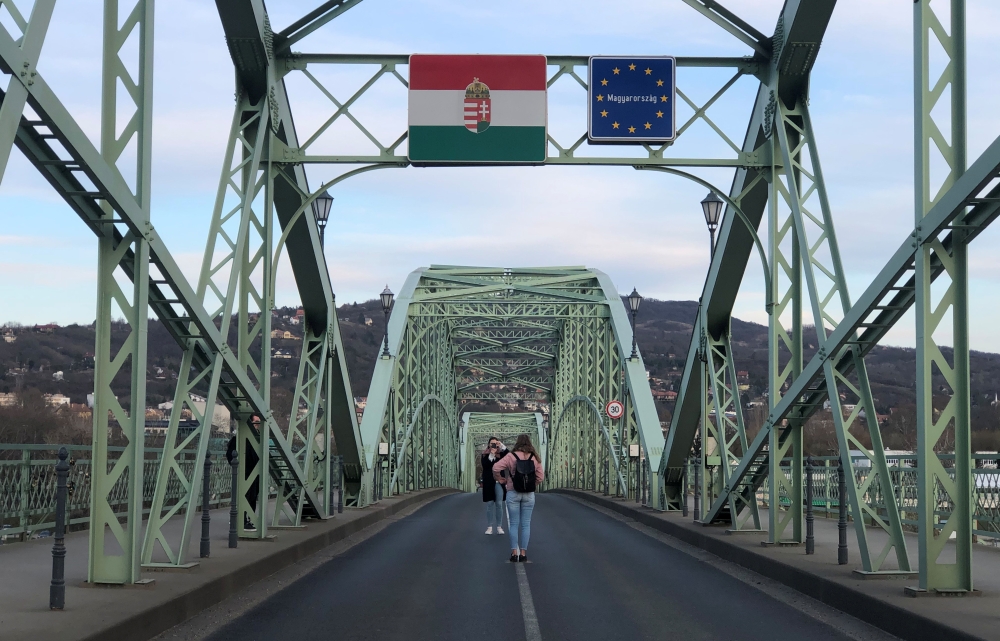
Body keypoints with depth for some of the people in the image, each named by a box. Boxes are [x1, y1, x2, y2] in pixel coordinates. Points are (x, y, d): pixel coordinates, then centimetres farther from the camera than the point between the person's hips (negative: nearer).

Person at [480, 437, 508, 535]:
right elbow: (484, 465, -10)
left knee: (499, 504, 2)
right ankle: (489, 527, 6)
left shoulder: (501, 454, 5)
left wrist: (502, 446, -16)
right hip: (489, 483, 0)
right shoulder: (485, 454, 4)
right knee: (490, 504, 3)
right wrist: (491, 454, -16)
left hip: (499, 482, 0)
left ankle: (499, 527, 6)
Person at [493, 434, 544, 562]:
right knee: (525, 524, 7)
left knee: (513, 524, 5)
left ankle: (514, 553, 2)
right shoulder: (535, 458, 0)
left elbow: (496, 467, -15)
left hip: (513, 493, -1)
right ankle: (523, 553, 6)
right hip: (529, 494, 2)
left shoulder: (511, 456, -7)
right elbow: (540, 477, -1)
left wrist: (498, 478, 3)